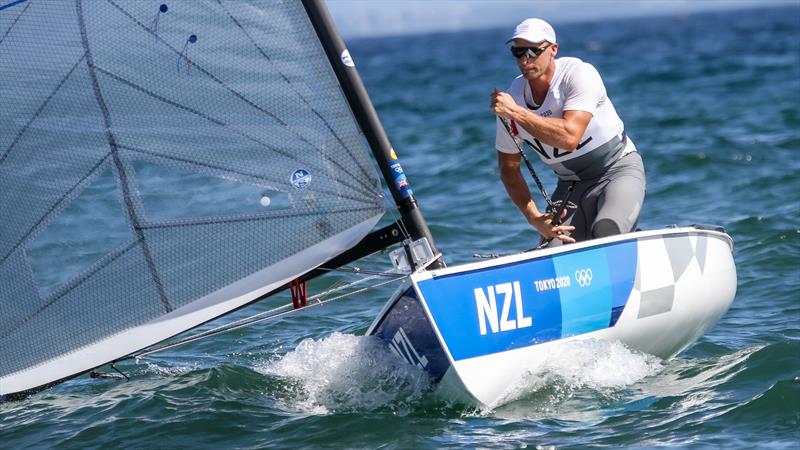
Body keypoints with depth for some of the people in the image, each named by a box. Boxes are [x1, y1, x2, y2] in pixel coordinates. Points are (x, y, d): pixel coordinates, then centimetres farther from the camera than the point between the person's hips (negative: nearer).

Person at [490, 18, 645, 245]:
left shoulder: (579, 73, -20)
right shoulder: (510, 99, -7)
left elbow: (569, 137, -36)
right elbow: (509, 169, 4)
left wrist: (516, 112, -31)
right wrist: (534, 218, -9)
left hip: (618, 169, -5)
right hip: (571, 184, 5)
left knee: (606, 231, -33)